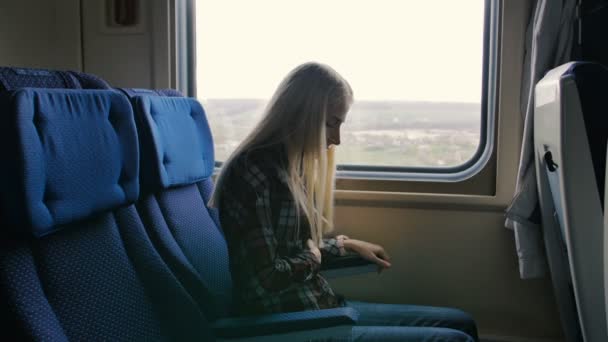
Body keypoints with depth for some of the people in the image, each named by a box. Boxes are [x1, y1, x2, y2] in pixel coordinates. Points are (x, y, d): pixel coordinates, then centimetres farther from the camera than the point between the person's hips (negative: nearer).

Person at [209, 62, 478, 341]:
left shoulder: (285, 167, 11)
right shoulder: (252, 170, -18)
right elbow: (264, 280, -21)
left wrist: (347, 244, 23)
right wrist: (313, 255, -6)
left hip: (320, 308, 9)